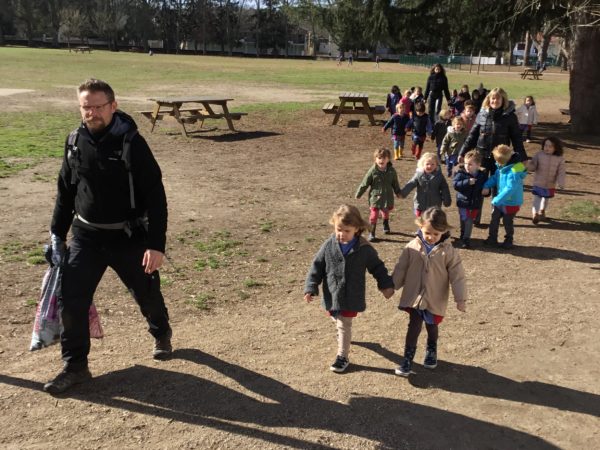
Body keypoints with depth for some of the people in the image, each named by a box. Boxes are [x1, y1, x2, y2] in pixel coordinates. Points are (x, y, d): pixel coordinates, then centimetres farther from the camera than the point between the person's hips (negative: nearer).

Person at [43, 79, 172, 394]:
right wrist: (57, 237, 10)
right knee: (71, 300, -3)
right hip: (86, 238, 4)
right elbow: (65, 192, 12)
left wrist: (156, 245, -21)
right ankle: (75, 366, 14)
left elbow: (156, 197, -17)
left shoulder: (131, 143, -16)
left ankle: (162, 335, 46)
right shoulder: (75, 143, 0)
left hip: (129, 238, -3)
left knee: (147, 294, 14)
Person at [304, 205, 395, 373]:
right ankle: (342, 334, 54)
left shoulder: (364, 249, -12)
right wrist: (311, 288, -9)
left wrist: (386, 285, -2)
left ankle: (342, 357, 16)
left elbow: (377, 267, 2)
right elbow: (317, 266, -4)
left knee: (344, 326, 2)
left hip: (350, 297, -3)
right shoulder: (329, 246, -10)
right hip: (332, 295, 3)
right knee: (337, 320, 22)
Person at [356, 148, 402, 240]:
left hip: (387, 197, 3)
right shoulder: (372, 171, -16)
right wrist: (358, 194, -1)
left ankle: (386, 225, 53)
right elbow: (364, 184, -7)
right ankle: (371, 233, 2)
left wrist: (398, 192, 19)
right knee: (374, 215, -7)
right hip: (375, 197, -3)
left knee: (386, 212, 25)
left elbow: (395, 183, 8)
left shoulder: (391, 170, -7)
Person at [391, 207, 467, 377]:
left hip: (435, 299, 0)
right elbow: (400, 269, 0)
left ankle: (431, 351, 45)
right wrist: (391, 287, 5)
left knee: (432, 326, 19)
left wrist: (461, 298, -10)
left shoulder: (449, 251, -12)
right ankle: (408, 358, 9)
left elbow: (457, 276, -9)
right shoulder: (412, 247, -8)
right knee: (414, 326, -2)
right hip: (414, 296, 0)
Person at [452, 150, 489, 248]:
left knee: (470, 221, 11)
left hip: (475, 203, 3)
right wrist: (468, 182, -32)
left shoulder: (482, 175, -3)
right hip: (463, 202, -3)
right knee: (465, 221, 3)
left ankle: (466, 238, 23)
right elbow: (455, 184, -23)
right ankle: (464, 238, 21)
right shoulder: (461, 173, -13)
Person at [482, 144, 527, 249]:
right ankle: (492, 239, 28)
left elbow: (510, 189, -34)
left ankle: (509, 241, 30)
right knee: (494, 219, 14)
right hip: (500, 201, 8)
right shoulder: (502, 167, -5)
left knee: (508, 222, 10)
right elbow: (495, 177, 11)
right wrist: (487, 186, -5)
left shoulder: (514, 172, -32)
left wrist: (497, 200, -31)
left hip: (511, 203, -8)